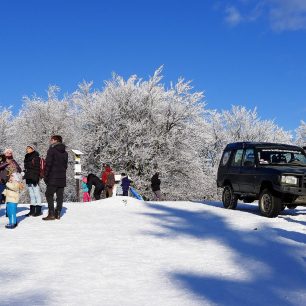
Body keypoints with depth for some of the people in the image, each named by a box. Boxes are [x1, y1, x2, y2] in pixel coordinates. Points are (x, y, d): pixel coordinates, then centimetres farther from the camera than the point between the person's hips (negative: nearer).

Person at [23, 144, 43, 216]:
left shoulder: (36, 157, -8)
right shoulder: (27, 158, 17)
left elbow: (37, 169, -13)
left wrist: (35, 178, -19)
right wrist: (25, 177, 18)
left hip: (34, 179, -8)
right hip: (28, 179, 9)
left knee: (37, 194, -5)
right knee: (31, 195, 12)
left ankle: (38, 210, -2)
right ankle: (32, 210, 17)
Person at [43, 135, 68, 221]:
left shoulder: (52, 150, -7)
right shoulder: (65, 152, 15)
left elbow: (48, 164, -11)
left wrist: (46, 176, -7)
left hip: (53, 178, -7)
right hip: (62, 178, 7)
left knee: (49, 195, -2)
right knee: (60, 196, 7)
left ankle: (51, 214, -9)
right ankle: (58, 213, 9)